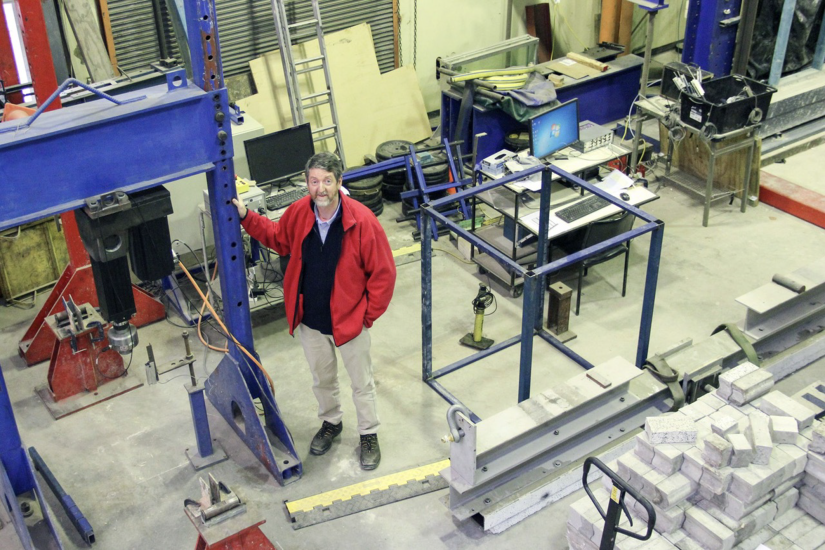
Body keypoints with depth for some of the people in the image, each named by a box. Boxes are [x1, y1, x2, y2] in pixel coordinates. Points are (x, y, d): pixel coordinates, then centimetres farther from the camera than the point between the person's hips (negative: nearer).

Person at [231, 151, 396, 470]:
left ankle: (369, 435, 37)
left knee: (362, 383, 16)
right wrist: (246, 218, 1)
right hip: (309, 319, 4)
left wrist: (369, 315, -10)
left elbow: (383, 273, -15)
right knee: (322, 378, 25)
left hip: (349, 320, -3)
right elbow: (277, 238, 13)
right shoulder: (298, 213, -11)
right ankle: (331, 422, 50)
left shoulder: (362, 220, -24)